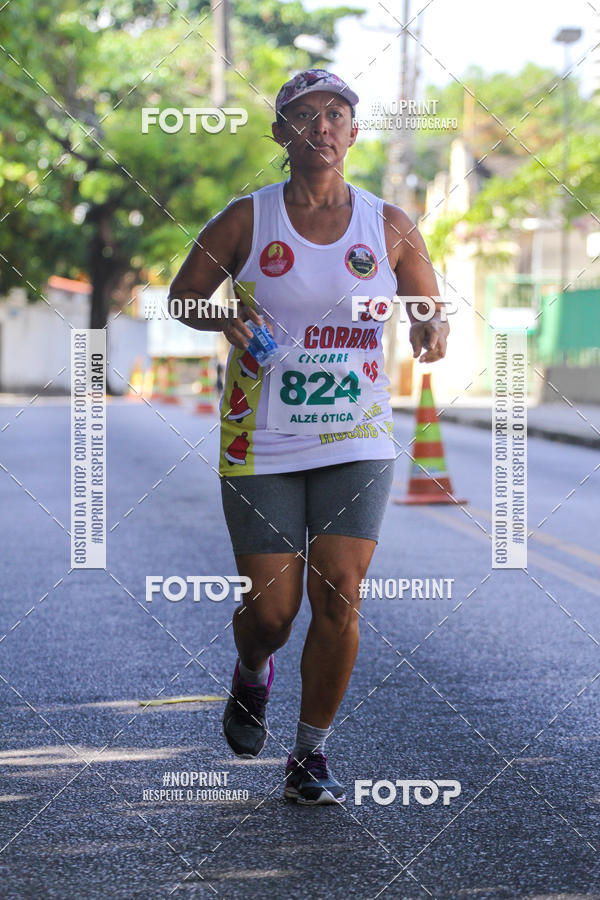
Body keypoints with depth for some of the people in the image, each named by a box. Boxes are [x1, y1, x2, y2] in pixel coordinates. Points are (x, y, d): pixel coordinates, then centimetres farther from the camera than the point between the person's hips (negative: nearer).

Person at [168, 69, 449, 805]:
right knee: (271, 611, 0)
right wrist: (225, 318, -15)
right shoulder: (245, 220, -3)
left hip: (356, 444, 1)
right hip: (261, 446, -1)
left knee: (338, 601, -9)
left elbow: (430, 313, 10)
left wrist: (433, 331, -15)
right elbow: (182, 295, 7)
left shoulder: (390, 228, 1)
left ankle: (310, 758, 8)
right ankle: (251, 676, 38)